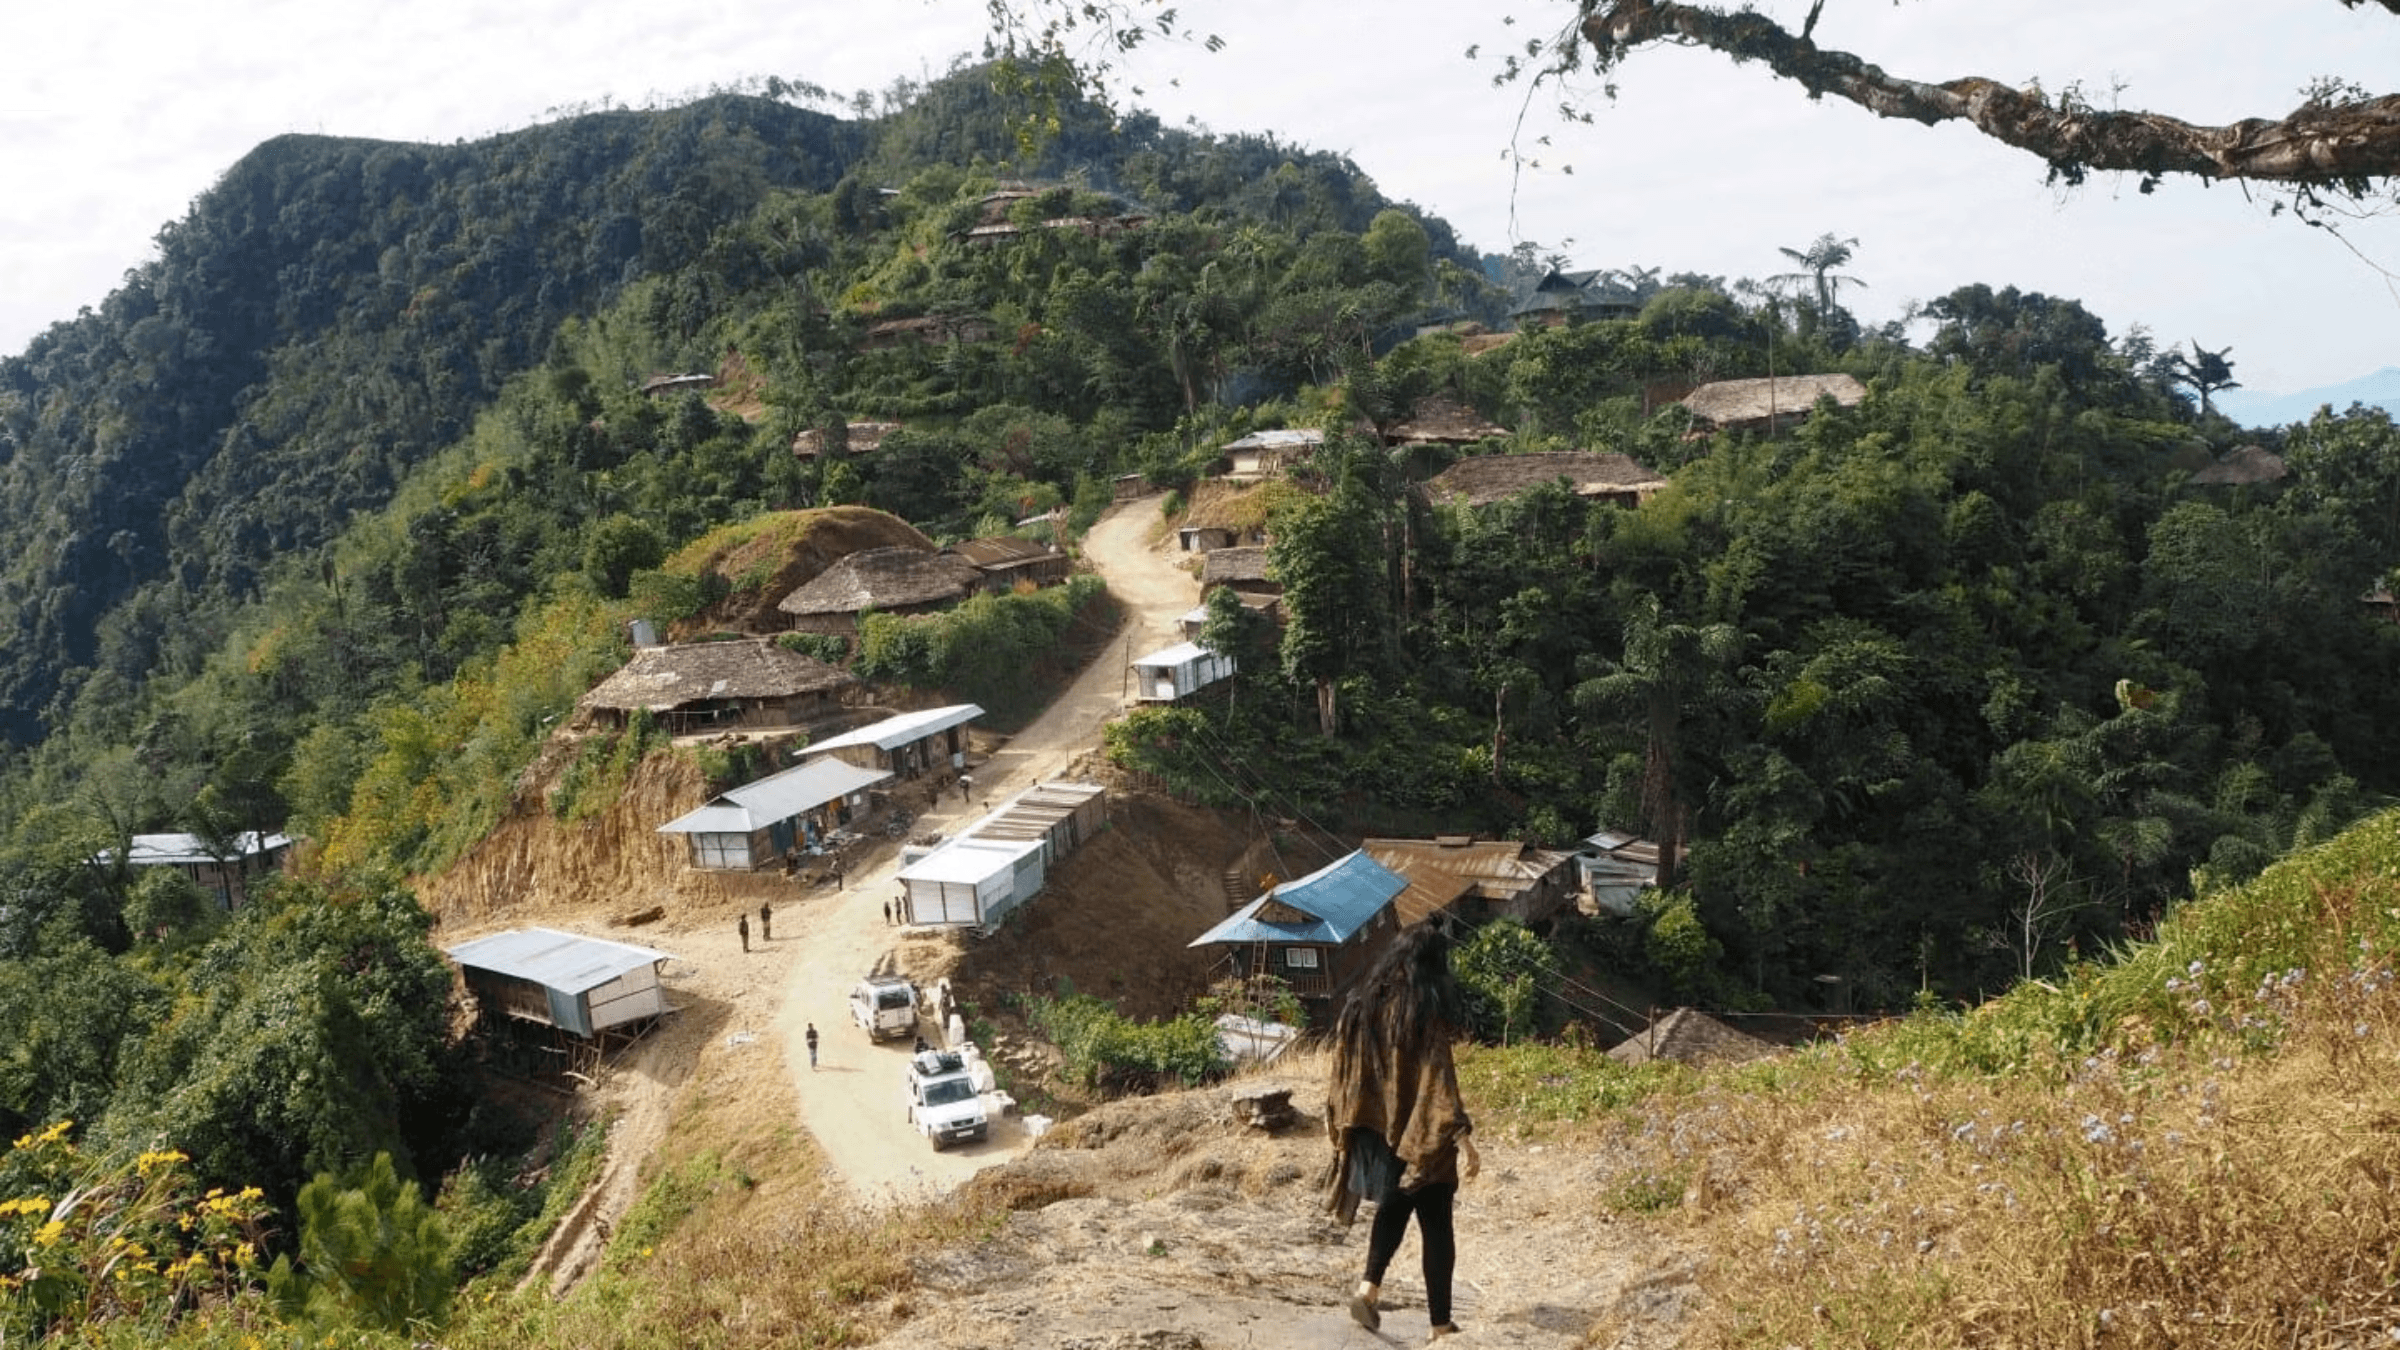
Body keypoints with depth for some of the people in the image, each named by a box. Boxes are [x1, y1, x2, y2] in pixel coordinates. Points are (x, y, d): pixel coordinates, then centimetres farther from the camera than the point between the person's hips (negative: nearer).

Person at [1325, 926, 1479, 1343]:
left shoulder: (1361, 1006, 3)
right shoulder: (1427, 1011, -14)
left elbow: (1342, 1068, 9)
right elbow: (1437, 1078, -21)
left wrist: (1334, 1117, 21)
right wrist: (1461, 1137, -22)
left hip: (1373, 1129, 5)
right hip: (1423, 1136, -5)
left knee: (1394, 1207, 25)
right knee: (1435, 1225, 6)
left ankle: (1368, 1288, 11)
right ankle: (1441, 1324, 10)